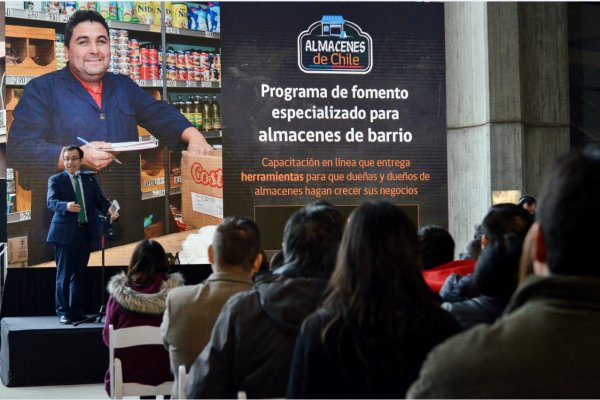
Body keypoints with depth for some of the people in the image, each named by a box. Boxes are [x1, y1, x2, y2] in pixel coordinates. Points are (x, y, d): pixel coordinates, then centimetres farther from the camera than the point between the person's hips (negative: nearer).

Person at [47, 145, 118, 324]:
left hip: (86, 232, 4)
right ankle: (63, 312, 4)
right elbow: (51, 202, -13)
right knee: (64, 274, -2)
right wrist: (66, 206, -34)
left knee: (79, 274, 9)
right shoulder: (56, 180, 2)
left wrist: (110, 211, -17)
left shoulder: (89, 179, 14)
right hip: (65, 232, -4)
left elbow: (100, 200, 4)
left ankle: (77, 311, 16)